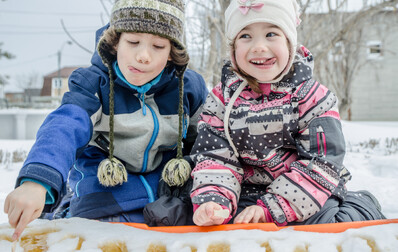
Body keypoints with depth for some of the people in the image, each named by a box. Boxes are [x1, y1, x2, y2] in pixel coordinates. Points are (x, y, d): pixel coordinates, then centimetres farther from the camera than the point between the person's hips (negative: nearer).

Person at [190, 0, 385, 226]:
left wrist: (271, 208, -24)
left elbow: (321, 162, -14)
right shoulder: (222, 99, 1)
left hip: (306, 199, -1)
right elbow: (215, 156, -5)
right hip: (251, 195, 1)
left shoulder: (313, 97, -8)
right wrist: (211, 201, -26)